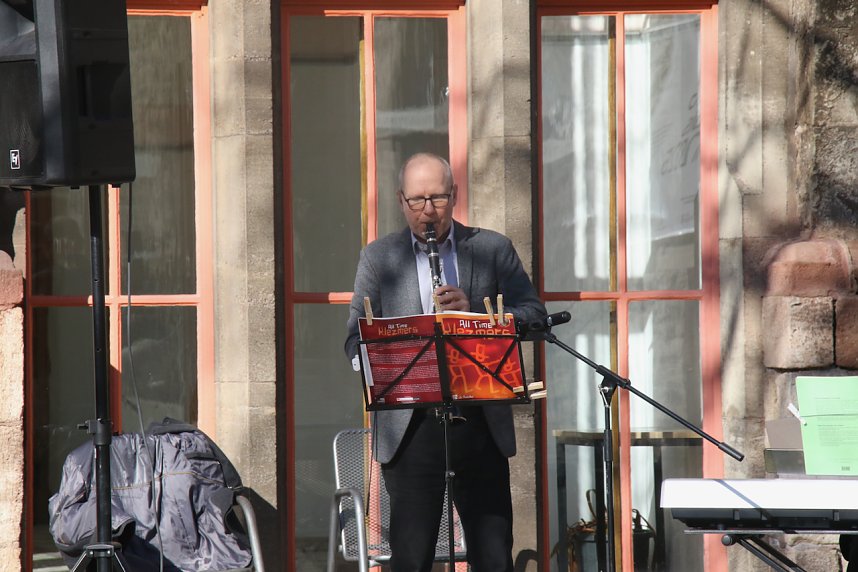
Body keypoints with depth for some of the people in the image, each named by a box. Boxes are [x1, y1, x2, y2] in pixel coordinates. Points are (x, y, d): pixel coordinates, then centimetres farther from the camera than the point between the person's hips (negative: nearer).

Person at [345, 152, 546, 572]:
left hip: (480, 422, 1)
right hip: (410, 425, -1)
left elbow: (534, 314, 4)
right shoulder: (378, 257, 10)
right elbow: (357, 340, 4)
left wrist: (475, 312, -13)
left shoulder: (493, 249, 11)